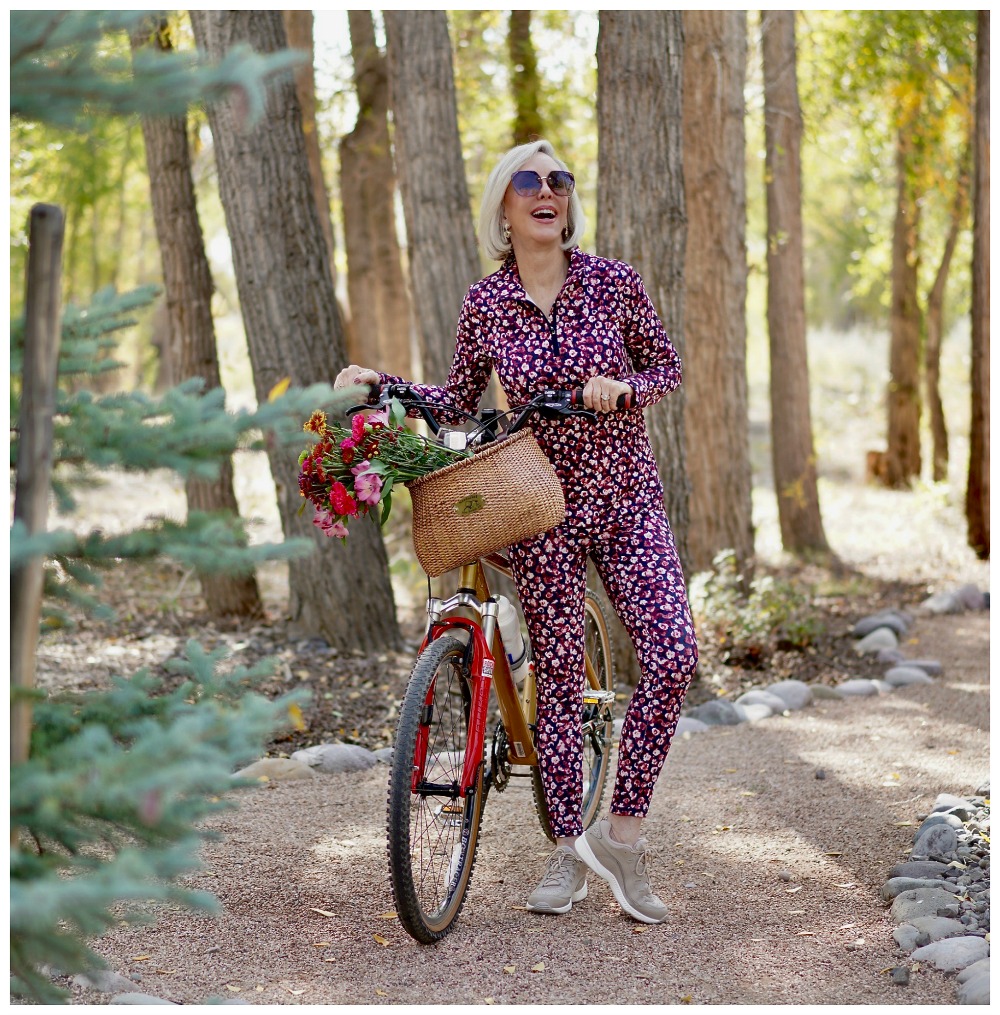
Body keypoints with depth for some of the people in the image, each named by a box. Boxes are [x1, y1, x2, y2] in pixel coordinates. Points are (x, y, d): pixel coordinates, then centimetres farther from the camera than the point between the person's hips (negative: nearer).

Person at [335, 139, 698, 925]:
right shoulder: (486, 305, -2)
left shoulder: (614, 283, -4)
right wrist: (381, 383, -2)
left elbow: (667, 369, 6)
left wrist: (622, 388, -15)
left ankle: (622, 832, 3)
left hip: (629, 500, 1)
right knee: (559, 677, 3)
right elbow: (458, 401, 10)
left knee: (675, 658, -13)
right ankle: (569, 853, 17)